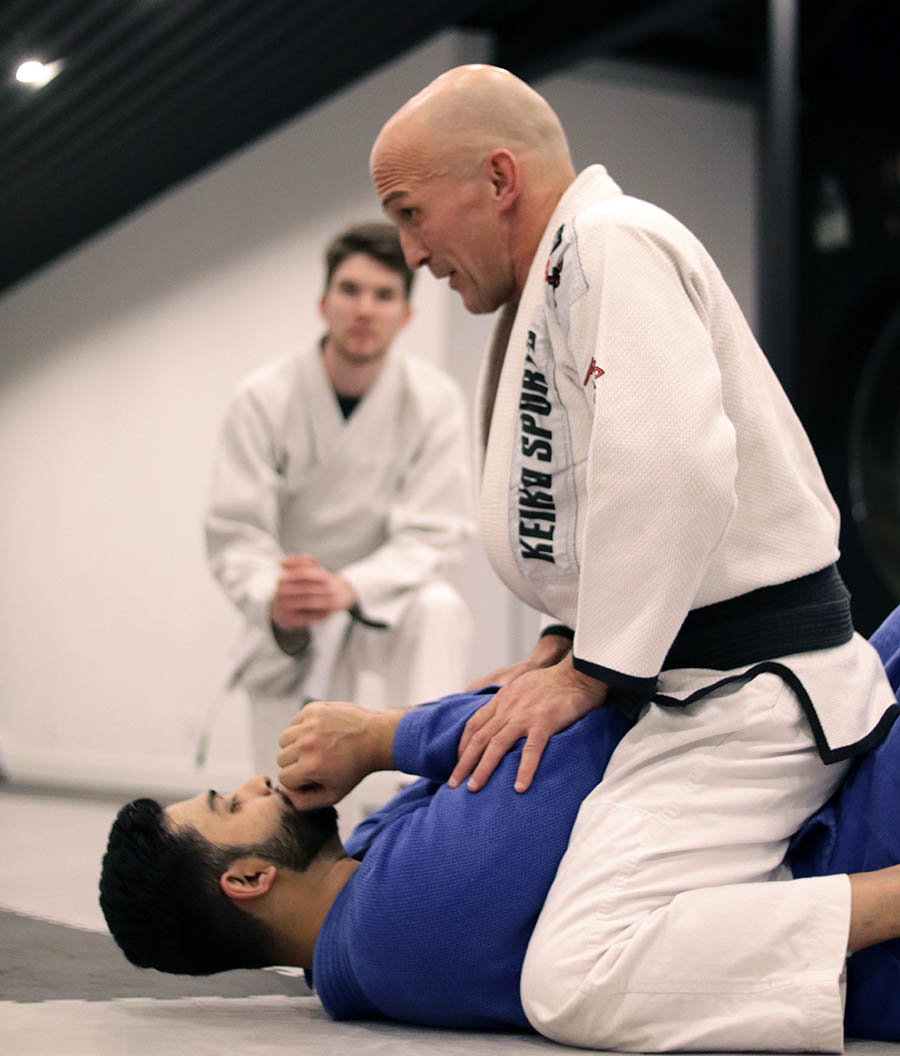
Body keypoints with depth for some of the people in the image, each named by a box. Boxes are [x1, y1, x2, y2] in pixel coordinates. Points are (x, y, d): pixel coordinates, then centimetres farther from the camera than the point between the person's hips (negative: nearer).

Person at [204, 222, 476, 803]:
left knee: (438, 609, -35)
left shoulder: (434, 401, -14)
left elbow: (434, 535, -15)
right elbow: (235, 533, -14)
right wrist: (273, 600, -37)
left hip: (385, 602, 0)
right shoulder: (265, 399, -15)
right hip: (289, 620, 0)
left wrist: (349, 588, -34)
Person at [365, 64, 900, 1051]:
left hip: (747, 692, -11)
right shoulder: (571, 270, 20)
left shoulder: (609, 242, -12)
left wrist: (587, 670, -16)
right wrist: (564, 646, 11)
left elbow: (672, 472, -25)